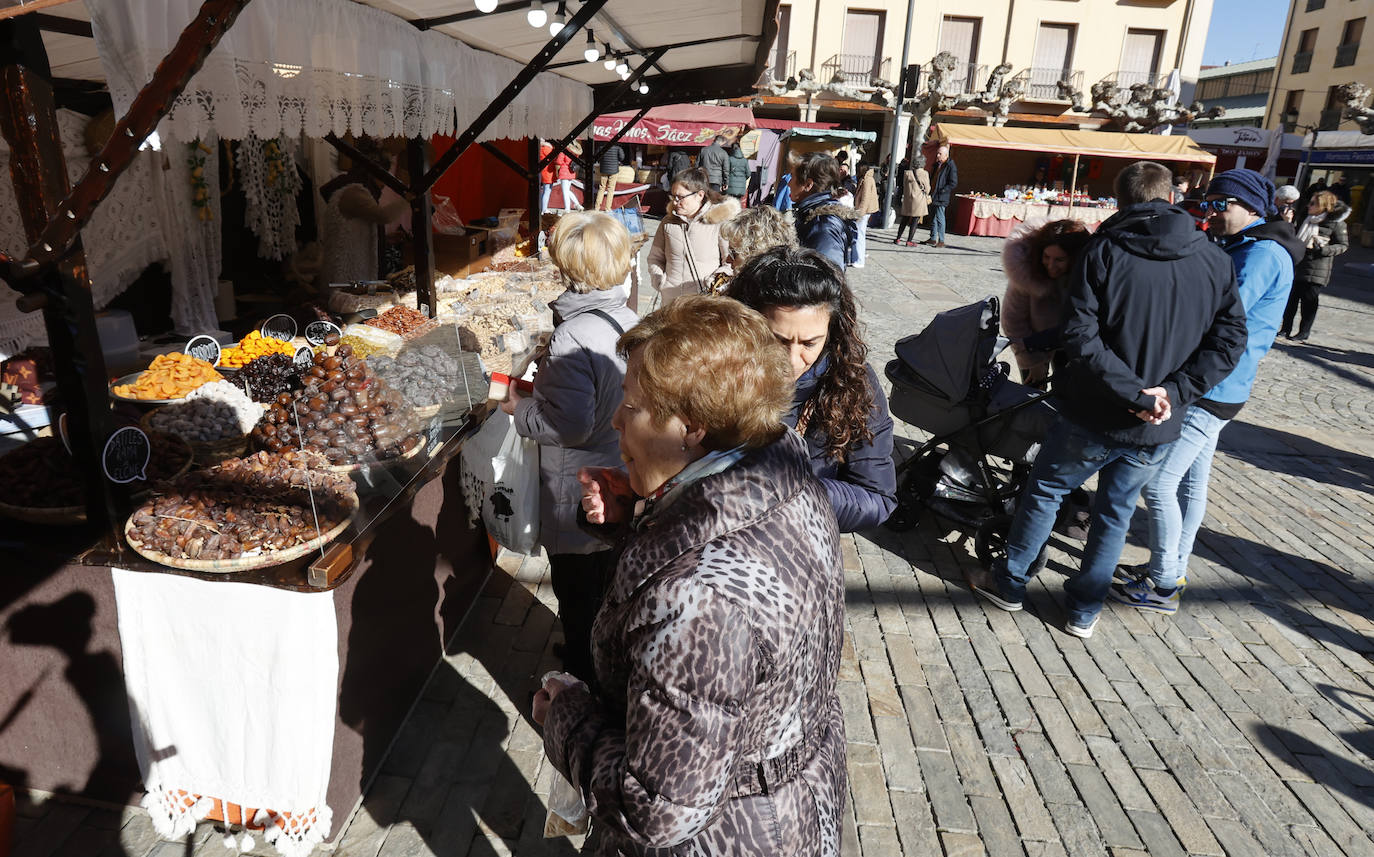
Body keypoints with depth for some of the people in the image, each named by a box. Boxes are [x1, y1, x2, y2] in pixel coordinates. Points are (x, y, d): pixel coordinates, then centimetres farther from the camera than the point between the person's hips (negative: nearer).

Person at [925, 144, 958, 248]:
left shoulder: (951, 166, -12)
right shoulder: (937, 164, 14)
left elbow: (953, 183, -15)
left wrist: (941, 191, -18)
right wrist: (930, 191, 13)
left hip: (941, 198, -9)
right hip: (933, 196, 9)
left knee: (940, 218, -6)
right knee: (933, 218, 13)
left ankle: (941, 241, -1)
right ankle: (933, 238, 22)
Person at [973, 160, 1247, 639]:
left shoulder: (1104, 252, -11)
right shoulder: (1214, 260, 0)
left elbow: (1081, 338, -20)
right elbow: (1229, 338, -3)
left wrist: (1135, 393, -17)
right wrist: (1174, 391, -10)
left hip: (1094, 417, -3)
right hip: (1158, 427, 3)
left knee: (1044, 491, 18)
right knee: (1115, 515, 18)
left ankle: (1009, 584, 31)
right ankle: (1085, 611, 29)